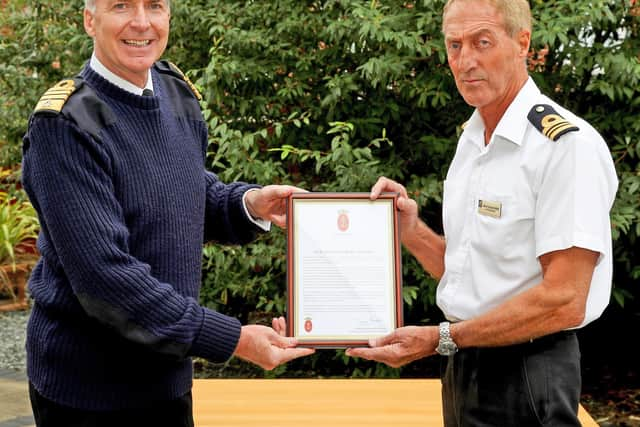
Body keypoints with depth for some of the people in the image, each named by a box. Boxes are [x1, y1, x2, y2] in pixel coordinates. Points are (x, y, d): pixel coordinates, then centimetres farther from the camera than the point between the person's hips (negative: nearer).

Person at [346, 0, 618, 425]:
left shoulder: (568, 144, -18)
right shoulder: (471, 141, 8)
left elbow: (563, 302, -22)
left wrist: (440, 339, -20)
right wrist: (411, 231, -3)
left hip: (525, 372, -7)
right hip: (463, 365, 8)